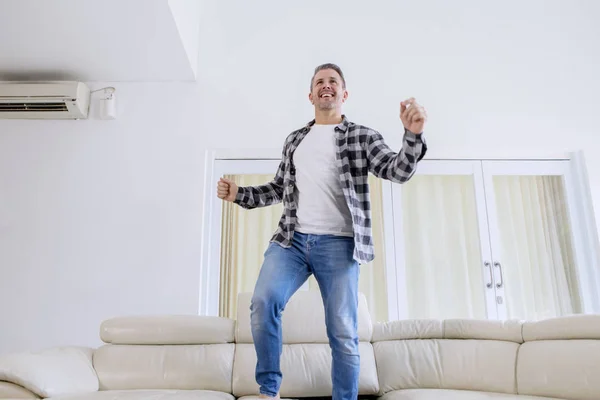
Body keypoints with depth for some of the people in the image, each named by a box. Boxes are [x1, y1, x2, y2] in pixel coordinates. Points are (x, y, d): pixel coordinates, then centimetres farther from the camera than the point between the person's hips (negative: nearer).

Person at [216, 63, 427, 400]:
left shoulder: (363, 137, 9)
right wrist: (239, 194, 11)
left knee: (343, 333, -3)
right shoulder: (294, 140, 20)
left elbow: (398, 171, -5)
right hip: (292, 239, 3)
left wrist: (413, 135, -24)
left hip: (338, 245, -2)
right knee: (263, 302, -19)